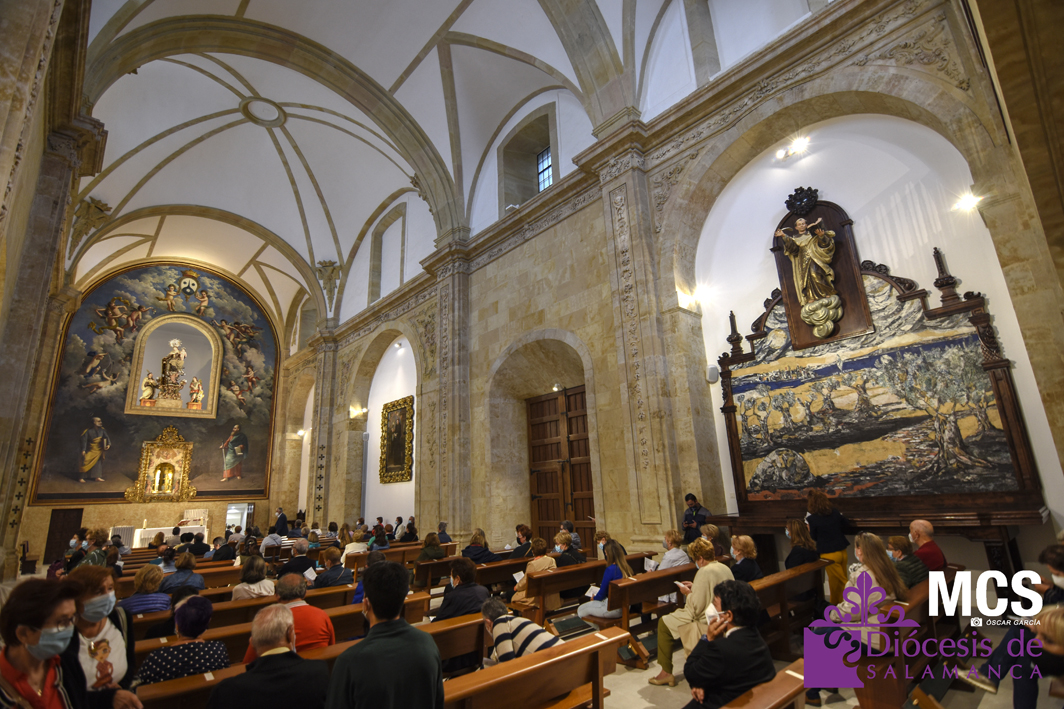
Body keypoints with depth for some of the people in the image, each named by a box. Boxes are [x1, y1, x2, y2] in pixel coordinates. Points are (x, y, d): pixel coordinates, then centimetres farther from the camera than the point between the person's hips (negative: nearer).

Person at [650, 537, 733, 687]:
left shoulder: (705, 572, -24)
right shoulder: (725, 569, 3)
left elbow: (696, 609, -24)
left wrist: (688, 593, -6)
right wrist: (694, 588, 14)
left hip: (705, 624, -10)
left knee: (663, 623, 5)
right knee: (677, 613, 29)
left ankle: (666, 672, 12)